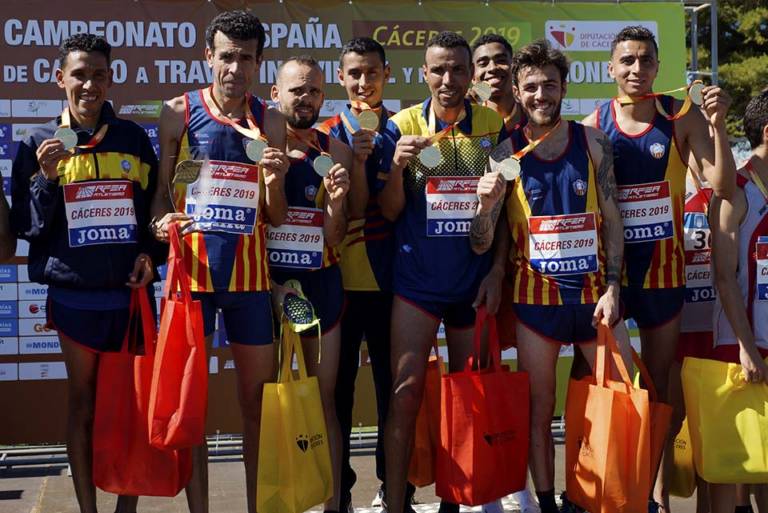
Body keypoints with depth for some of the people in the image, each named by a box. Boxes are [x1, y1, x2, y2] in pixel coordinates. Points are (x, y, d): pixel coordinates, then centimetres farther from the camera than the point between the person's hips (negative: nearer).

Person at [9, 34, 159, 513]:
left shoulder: (134, 138, 4)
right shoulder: (40, 143, 1)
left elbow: (154, 207, 13)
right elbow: (26, 226, 0)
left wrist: (150, 253, -4)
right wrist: (46, 179, -16)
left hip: (129, 292, 1)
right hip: (74, 294, -1)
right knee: (83, 404, 8)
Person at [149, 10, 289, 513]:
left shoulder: (269, 121, 4)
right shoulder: (179, 113, -1)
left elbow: (276, 218, 5)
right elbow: (160, 192, 3)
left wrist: (274, 183, -15)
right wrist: (161, 222, -18)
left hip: (250, 273, 2)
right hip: (192, 270, -2)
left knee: (258, 399, 7)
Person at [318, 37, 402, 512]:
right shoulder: (329, 134, 3)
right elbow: (352, 208, -7)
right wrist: (358, 158, -19)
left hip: (389, 273, 1)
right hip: (343, 273, -1)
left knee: (393, 379, 5)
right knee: (339, 381, 4)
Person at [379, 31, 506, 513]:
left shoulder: (494, 125, 3)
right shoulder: (404, 125, -1)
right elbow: (390, 210, 0)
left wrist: (497, 273, -1)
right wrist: (398, 164, -18)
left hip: (474, 279, 2)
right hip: (417, 279, -2)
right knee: (406, 390, -6)